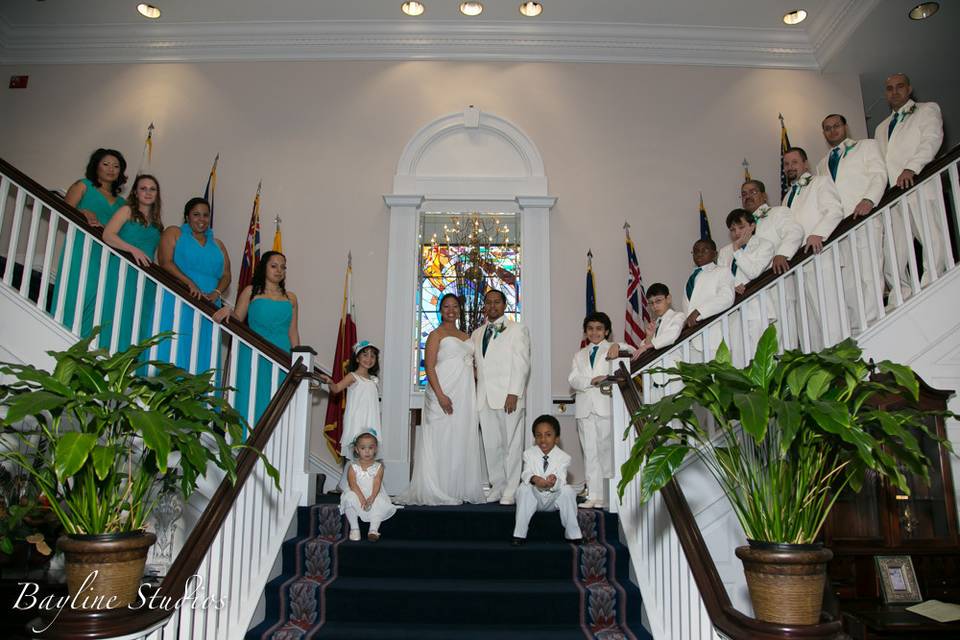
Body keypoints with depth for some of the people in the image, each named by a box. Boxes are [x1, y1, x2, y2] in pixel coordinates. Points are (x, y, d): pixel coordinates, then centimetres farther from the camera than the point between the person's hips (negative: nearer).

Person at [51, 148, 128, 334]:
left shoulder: (121, 202, 22)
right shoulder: (83, 186, 13)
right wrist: (85, 213, -17)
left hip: (105, 256, 3)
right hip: (80, 248, -3)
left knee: (93, 301, -4)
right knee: (72, 294, -9)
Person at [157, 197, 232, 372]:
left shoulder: (218, 245, 22)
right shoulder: (174, 233, 10)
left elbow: (226, 275, 12)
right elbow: (165, 262, -5)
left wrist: (216, 293, -9)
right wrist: (190, 283, -19)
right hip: (176, 304, -4)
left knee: (201, 356, -2)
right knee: (172, 350, -10)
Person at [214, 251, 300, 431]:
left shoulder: (290, 298, 14)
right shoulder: (251, 291, 8)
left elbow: (293, 333, 13)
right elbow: (237, 321, 3)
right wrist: (228, 311, -18)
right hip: (254, 356, -2)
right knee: (252, 401, -3)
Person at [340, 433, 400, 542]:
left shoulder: (378, 466, 6)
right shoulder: (353, 466, 6)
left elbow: (377, 484, -8)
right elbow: (353, 484, -9)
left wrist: (372, 497, -27)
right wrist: (361, 497, -27)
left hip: (373, 496, 0)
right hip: (358, 495, 0)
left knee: (381, 502, -32)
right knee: (349, 498, -31)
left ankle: (373, 529, -28)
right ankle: (354, 528, -20)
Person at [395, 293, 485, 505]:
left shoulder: (466, 336, 20)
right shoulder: (436, 334, 0)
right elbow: (429, 366, -9)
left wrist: (475, 396, 11)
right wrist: (440, 395, -19)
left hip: (465, 395, 6)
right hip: (444, 394, -6)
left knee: (463, 440, 7)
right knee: (441, 440, -4)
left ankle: (461, 489, 16)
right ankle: (438, 492, 2)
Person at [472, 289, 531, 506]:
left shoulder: (517, 330, 4)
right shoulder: (477, 334, 20)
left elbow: (522, 364, -5)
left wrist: (514, 393, -14)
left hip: (508, 397, -5)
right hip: (484, 398, 5)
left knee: (512, 445, -3)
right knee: (491, 446, 6)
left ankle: (511, 492, 3)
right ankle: (497, 487, 16)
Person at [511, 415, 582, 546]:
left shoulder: (563, 457, -10)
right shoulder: (529, 454, -5)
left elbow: (561, 480, -22)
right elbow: (526, 473, -19)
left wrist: (554, 481, -48)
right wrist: (534, 479, -44)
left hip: (554, 498, -1)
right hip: (534, 497, 1)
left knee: (568, 490, -28)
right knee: (523, 488, -28)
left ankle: (573, 534, -13)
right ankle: (519, 534, -21)